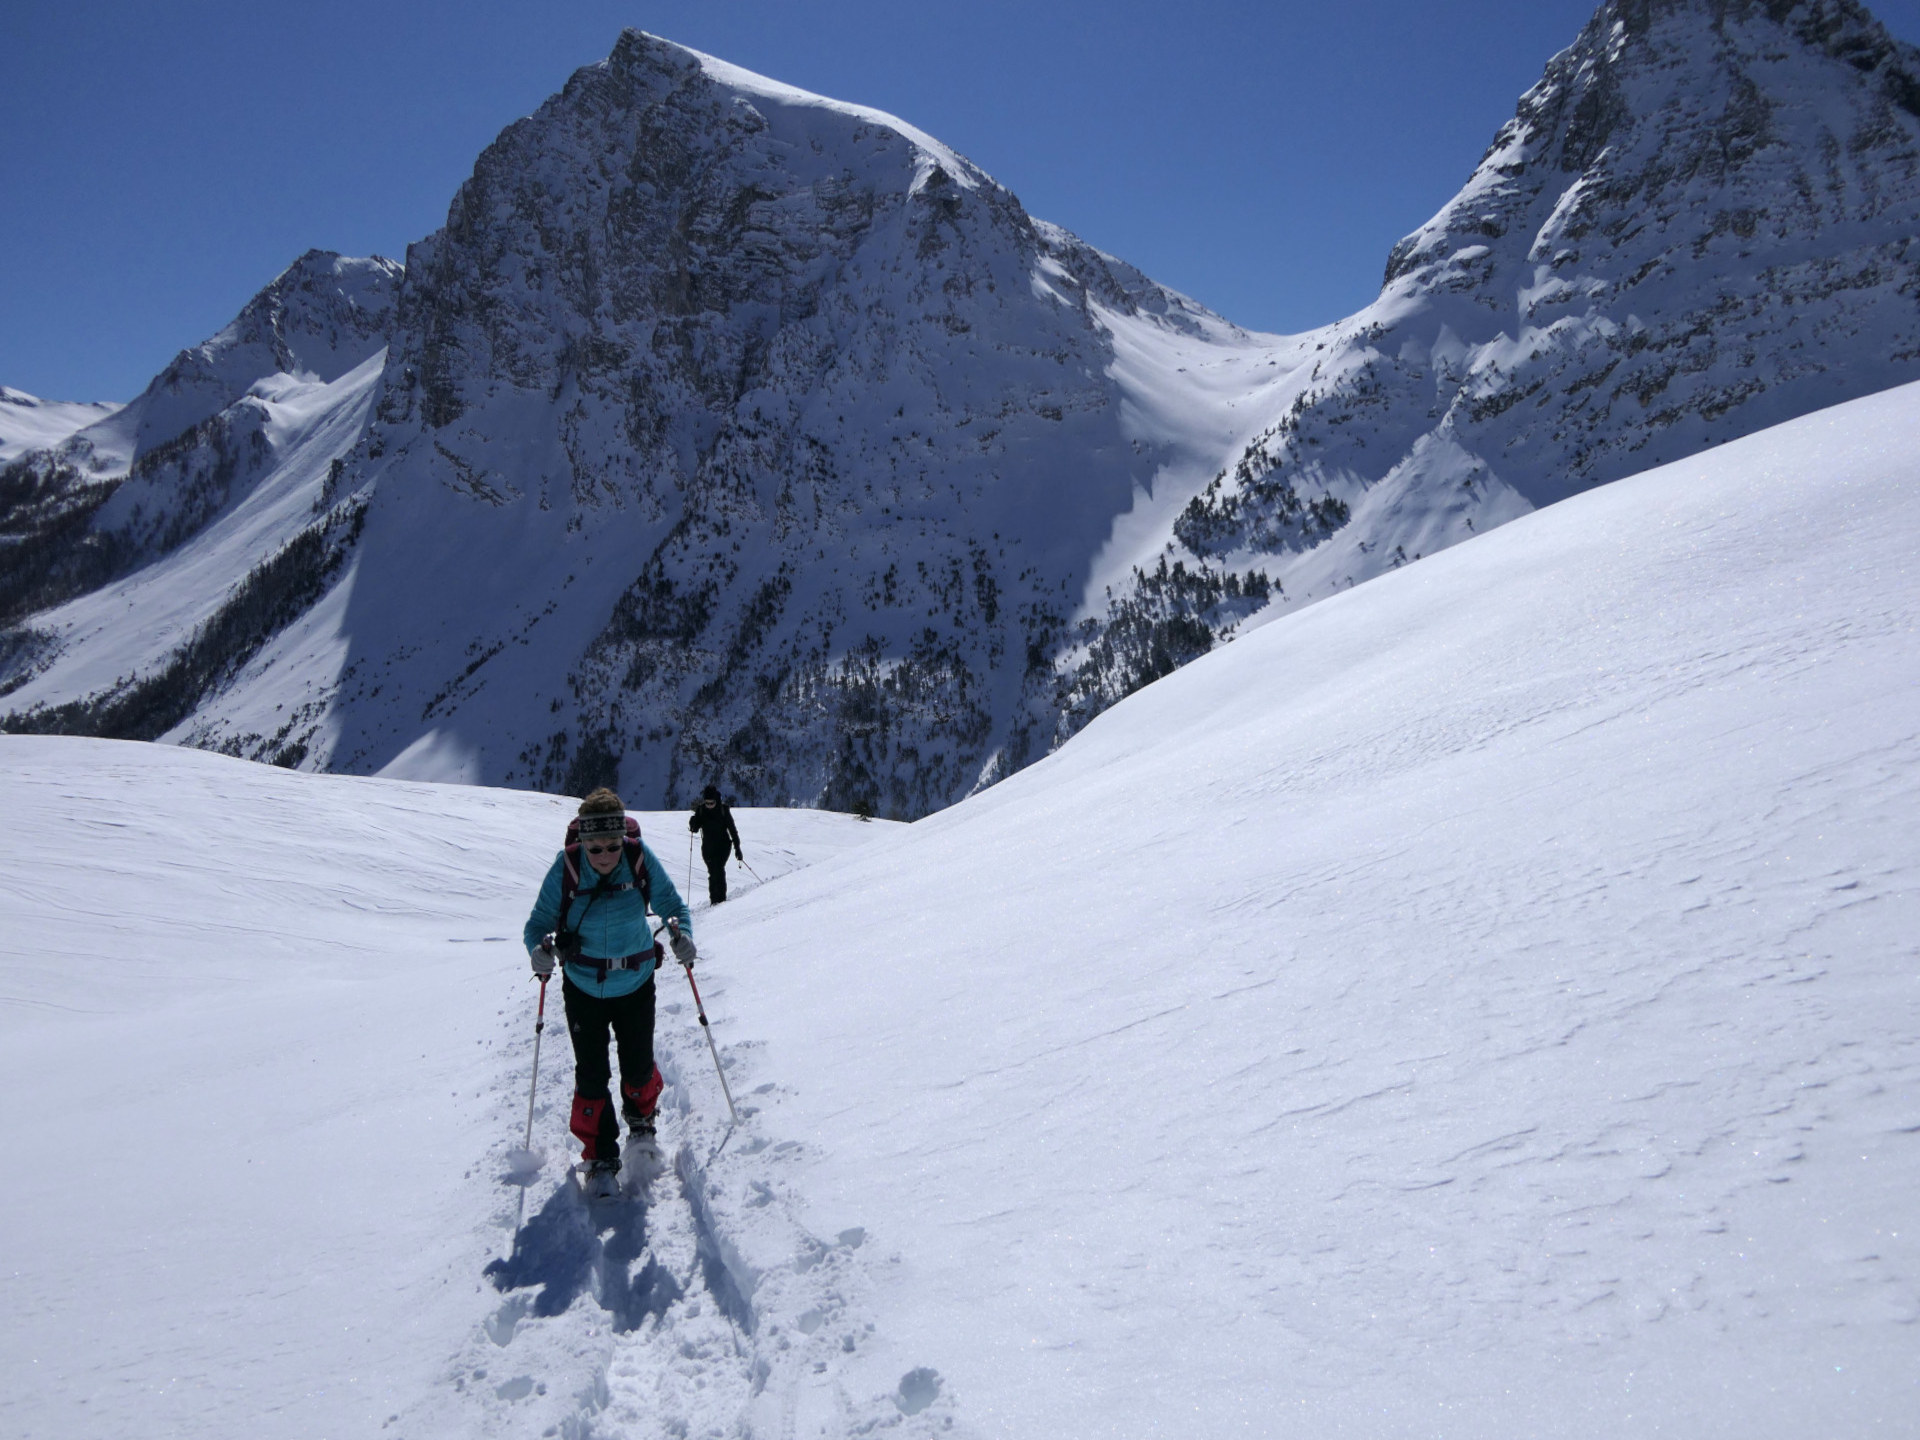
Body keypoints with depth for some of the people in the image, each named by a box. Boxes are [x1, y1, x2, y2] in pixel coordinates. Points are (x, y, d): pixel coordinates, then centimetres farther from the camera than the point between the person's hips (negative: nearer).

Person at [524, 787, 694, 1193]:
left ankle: (641, 1118, 44)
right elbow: (539, 922, -11)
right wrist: (539, 950, -32)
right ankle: (600, 1158, 18)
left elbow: (672, 904, -5)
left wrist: (682, 934, -25)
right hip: (583, 989, -1)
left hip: (636, 984, 1)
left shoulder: (640, 860, -18)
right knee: (591, 1076, -1)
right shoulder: (565, 869, -19)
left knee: (638, 1068, 9)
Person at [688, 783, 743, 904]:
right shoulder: (700, 810, 0)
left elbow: (732, 829, -2)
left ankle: (720, 898, -15)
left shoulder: (723, 810, -7)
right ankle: (714, 898, 6)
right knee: (713, 872, 0)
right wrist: (693, 823, -23)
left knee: (718, 869, -17)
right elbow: (695, 829, 1)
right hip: (708, 847, 3)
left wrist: (737, 848, -4)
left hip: (723, 845, -3)